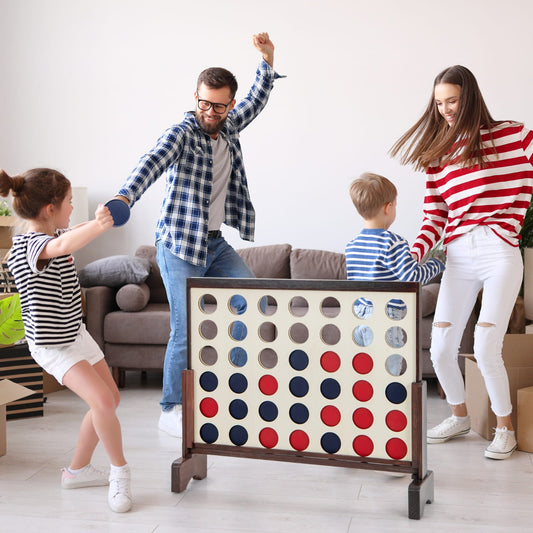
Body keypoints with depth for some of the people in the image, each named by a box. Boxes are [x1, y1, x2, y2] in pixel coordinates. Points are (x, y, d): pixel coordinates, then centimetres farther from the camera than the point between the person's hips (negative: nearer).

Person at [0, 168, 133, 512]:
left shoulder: (54, 234, 3)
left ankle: (77, 470, 29)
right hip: (53, 346, -10)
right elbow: (62, 246, -50)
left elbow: (70, 237, 30)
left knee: (112, 398, 14)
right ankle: (120, 471, 0)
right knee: (102, 401, -22)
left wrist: (101, 217, 18)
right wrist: (97, 225, -64)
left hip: (77, 334, 10)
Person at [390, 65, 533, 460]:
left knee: (486, 349, -10)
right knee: (441, 350, 3)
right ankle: (460, 416, 29)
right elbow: (434, 217, 7)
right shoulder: (437, 154, 12)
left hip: (499, 253, -4)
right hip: (458, 258, 4)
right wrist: (415, 253, -7)